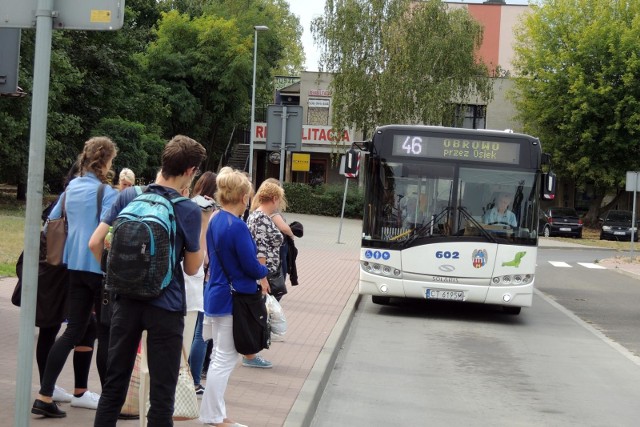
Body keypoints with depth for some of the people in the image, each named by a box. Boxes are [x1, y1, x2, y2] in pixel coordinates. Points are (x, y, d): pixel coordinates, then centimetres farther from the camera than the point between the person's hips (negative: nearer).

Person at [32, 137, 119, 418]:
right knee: (106, 332, 4)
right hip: (100, 267, -7)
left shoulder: (71, 188, 9)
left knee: (75, 329, 11)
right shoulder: (107, 193, -13)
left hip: (75, 265, 7)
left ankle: (44, 396, 9)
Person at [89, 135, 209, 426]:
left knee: (114, 382, 14)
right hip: (166, 306, -4)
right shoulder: (190, 211, -10)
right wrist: (204, 224, 4)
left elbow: (95, 243, 0)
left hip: (126, 300, 4)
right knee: (162, 392, 4)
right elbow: (191, 268, -2)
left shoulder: (128, 196, 0)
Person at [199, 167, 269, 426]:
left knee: (221, 357, 16)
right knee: (224, 359, -1)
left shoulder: (215, 221, 8)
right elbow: (250, 264, -18)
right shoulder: (237, 226, -20)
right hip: (233, 298, -9)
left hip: (216, 295, 9)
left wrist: (257, 269, 8)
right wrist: (263, 274, 5)